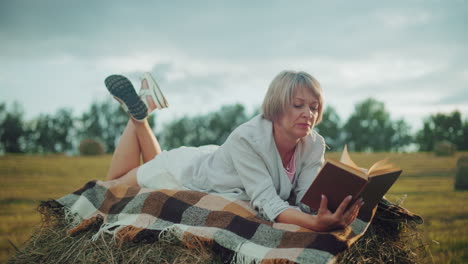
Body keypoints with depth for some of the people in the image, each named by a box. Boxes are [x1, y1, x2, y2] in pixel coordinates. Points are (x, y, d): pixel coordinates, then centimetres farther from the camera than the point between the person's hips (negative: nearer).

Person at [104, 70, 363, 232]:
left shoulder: (314, 145, -25)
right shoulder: (246, 139, -42)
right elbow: (267, 202, -47)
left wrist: (325, 218, -53)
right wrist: (316, 224, -64)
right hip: (188, 172, -5)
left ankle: (144, 107, 32)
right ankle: (139, 111, 22)